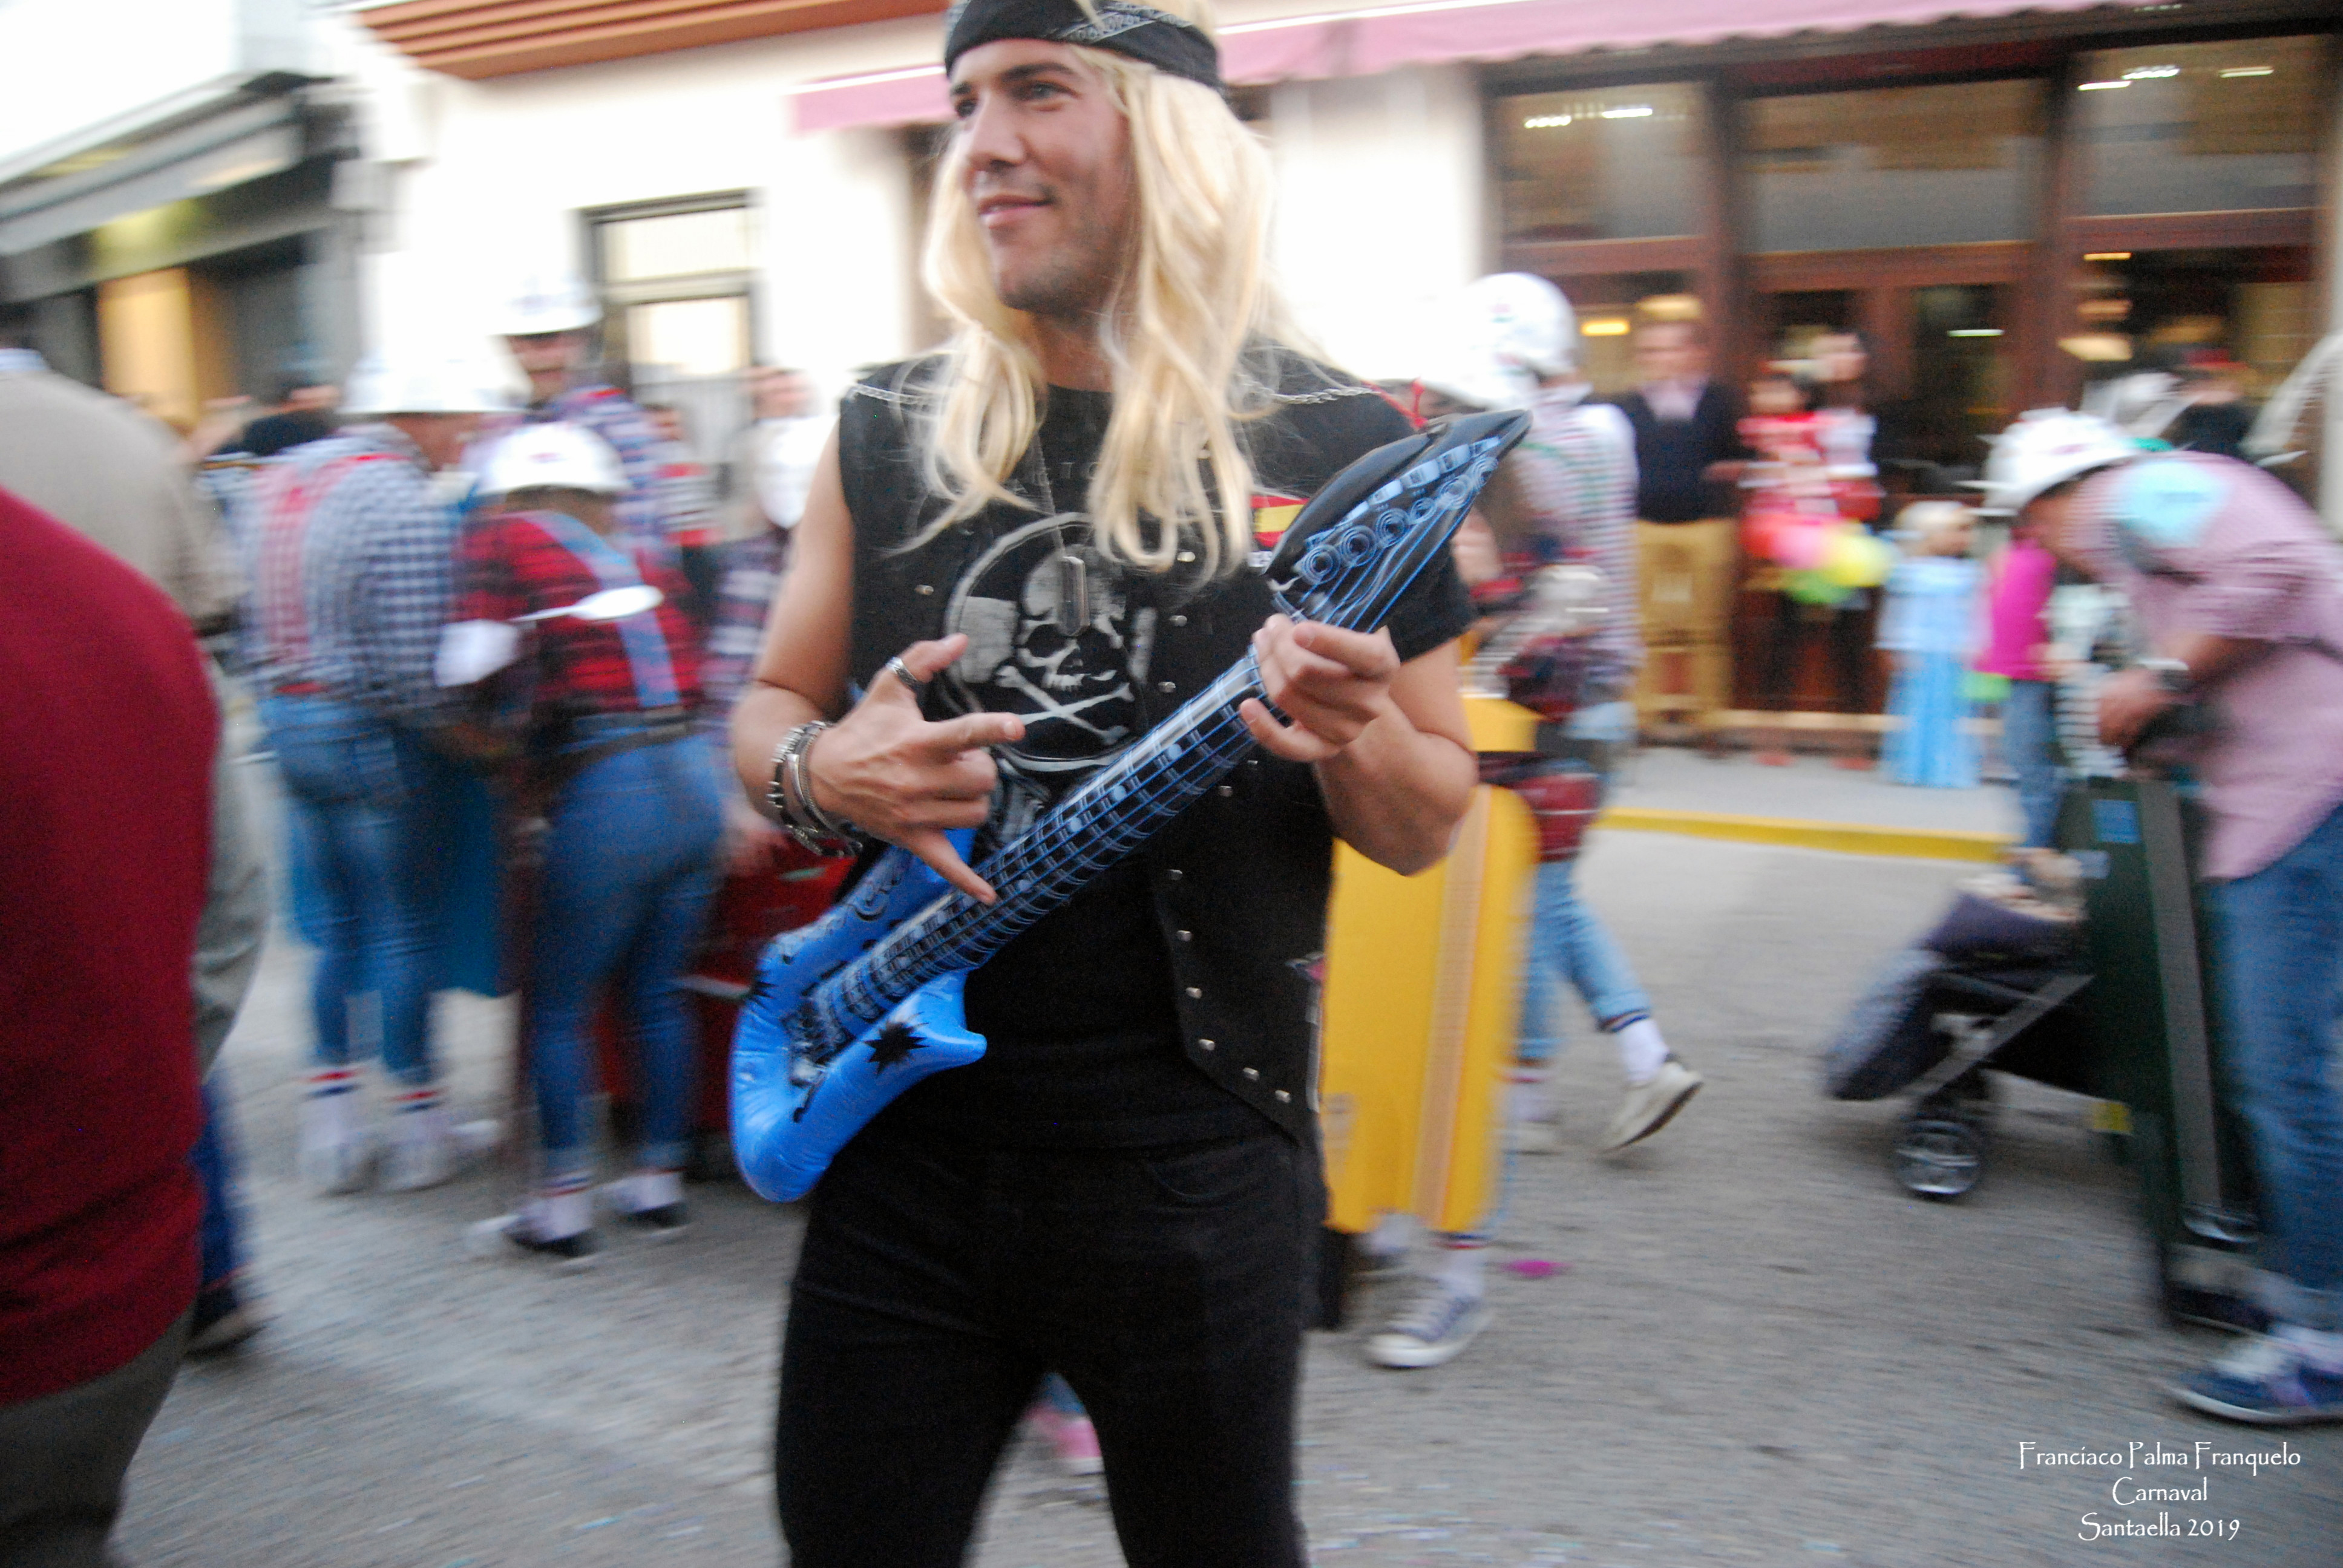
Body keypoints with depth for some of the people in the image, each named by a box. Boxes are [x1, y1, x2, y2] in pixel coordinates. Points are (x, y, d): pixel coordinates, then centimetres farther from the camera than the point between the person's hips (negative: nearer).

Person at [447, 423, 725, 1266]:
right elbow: (689, 674, 15)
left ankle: (564, 1209, 16)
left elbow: (472, 667, -8)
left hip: (606, 794, -6)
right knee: (655, 995, 18)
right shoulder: (642, 561, 18)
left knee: (556, 1007, 9)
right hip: (694, 781, 6)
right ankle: (660, 1180, 29)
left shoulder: (502, 540, 3)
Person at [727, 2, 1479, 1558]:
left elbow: (1430, 825, 1)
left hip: (1194, 1161, -2)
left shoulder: (1332, 445, -5)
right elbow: (769, 709, 12)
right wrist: (823, 770, -11)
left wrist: (1354, 744, -22)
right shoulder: (888, 434, 3)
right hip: (906, 1130, 3)